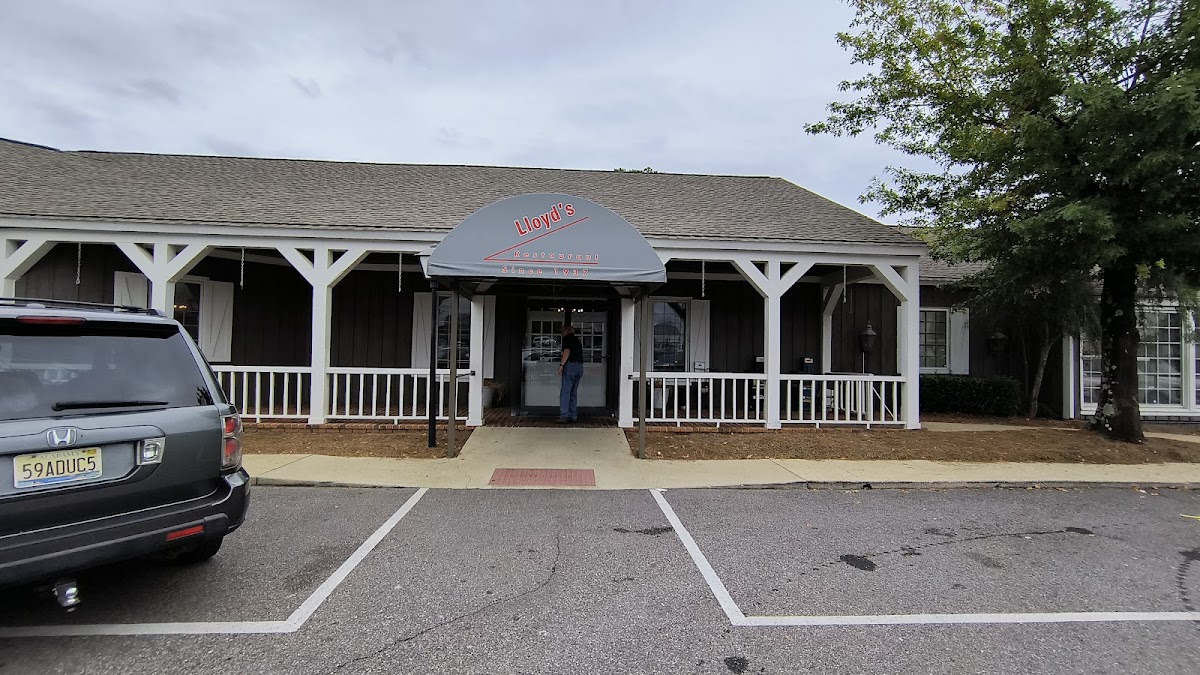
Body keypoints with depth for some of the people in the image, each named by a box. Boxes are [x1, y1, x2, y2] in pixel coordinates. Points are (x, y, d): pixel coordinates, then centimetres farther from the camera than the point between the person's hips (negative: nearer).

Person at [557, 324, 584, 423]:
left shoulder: (566, 339, -2)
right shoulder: (577, 340, 21)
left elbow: (567, 352, -15)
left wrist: (561, 365, -14)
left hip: (570, 365, -8)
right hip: (580, 366, 8)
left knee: (565, 392, -8)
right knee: (574, 392, 12)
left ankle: (564, 416, -13)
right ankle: (573, 416, 11)